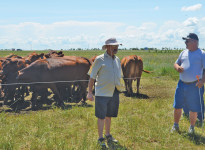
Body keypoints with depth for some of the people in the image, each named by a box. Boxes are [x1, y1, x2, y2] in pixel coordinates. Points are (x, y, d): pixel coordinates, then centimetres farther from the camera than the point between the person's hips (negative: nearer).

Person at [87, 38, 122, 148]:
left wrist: (118, 90, 19)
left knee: (109, 115, 15)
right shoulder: (99, 59, -7)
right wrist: (89, 92, -9)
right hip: (102, 93, -6)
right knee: (101, 116, -1)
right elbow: (92, 77, -6)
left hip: (114, 93, 6)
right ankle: (100, 139, 8)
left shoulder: (117, 60, 11)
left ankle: (108, 136, 28)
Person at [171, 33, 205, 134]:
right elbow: (176, 64, 19)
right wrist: (177, 68, -5)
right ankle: (175, 125, 26)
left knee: (194, 108, 4)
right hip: (182, 84, 5)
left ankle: (192, 127, 23)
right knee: (177, 106, 9)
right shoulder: (183, 53, 11)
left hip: (195, 85, -4)